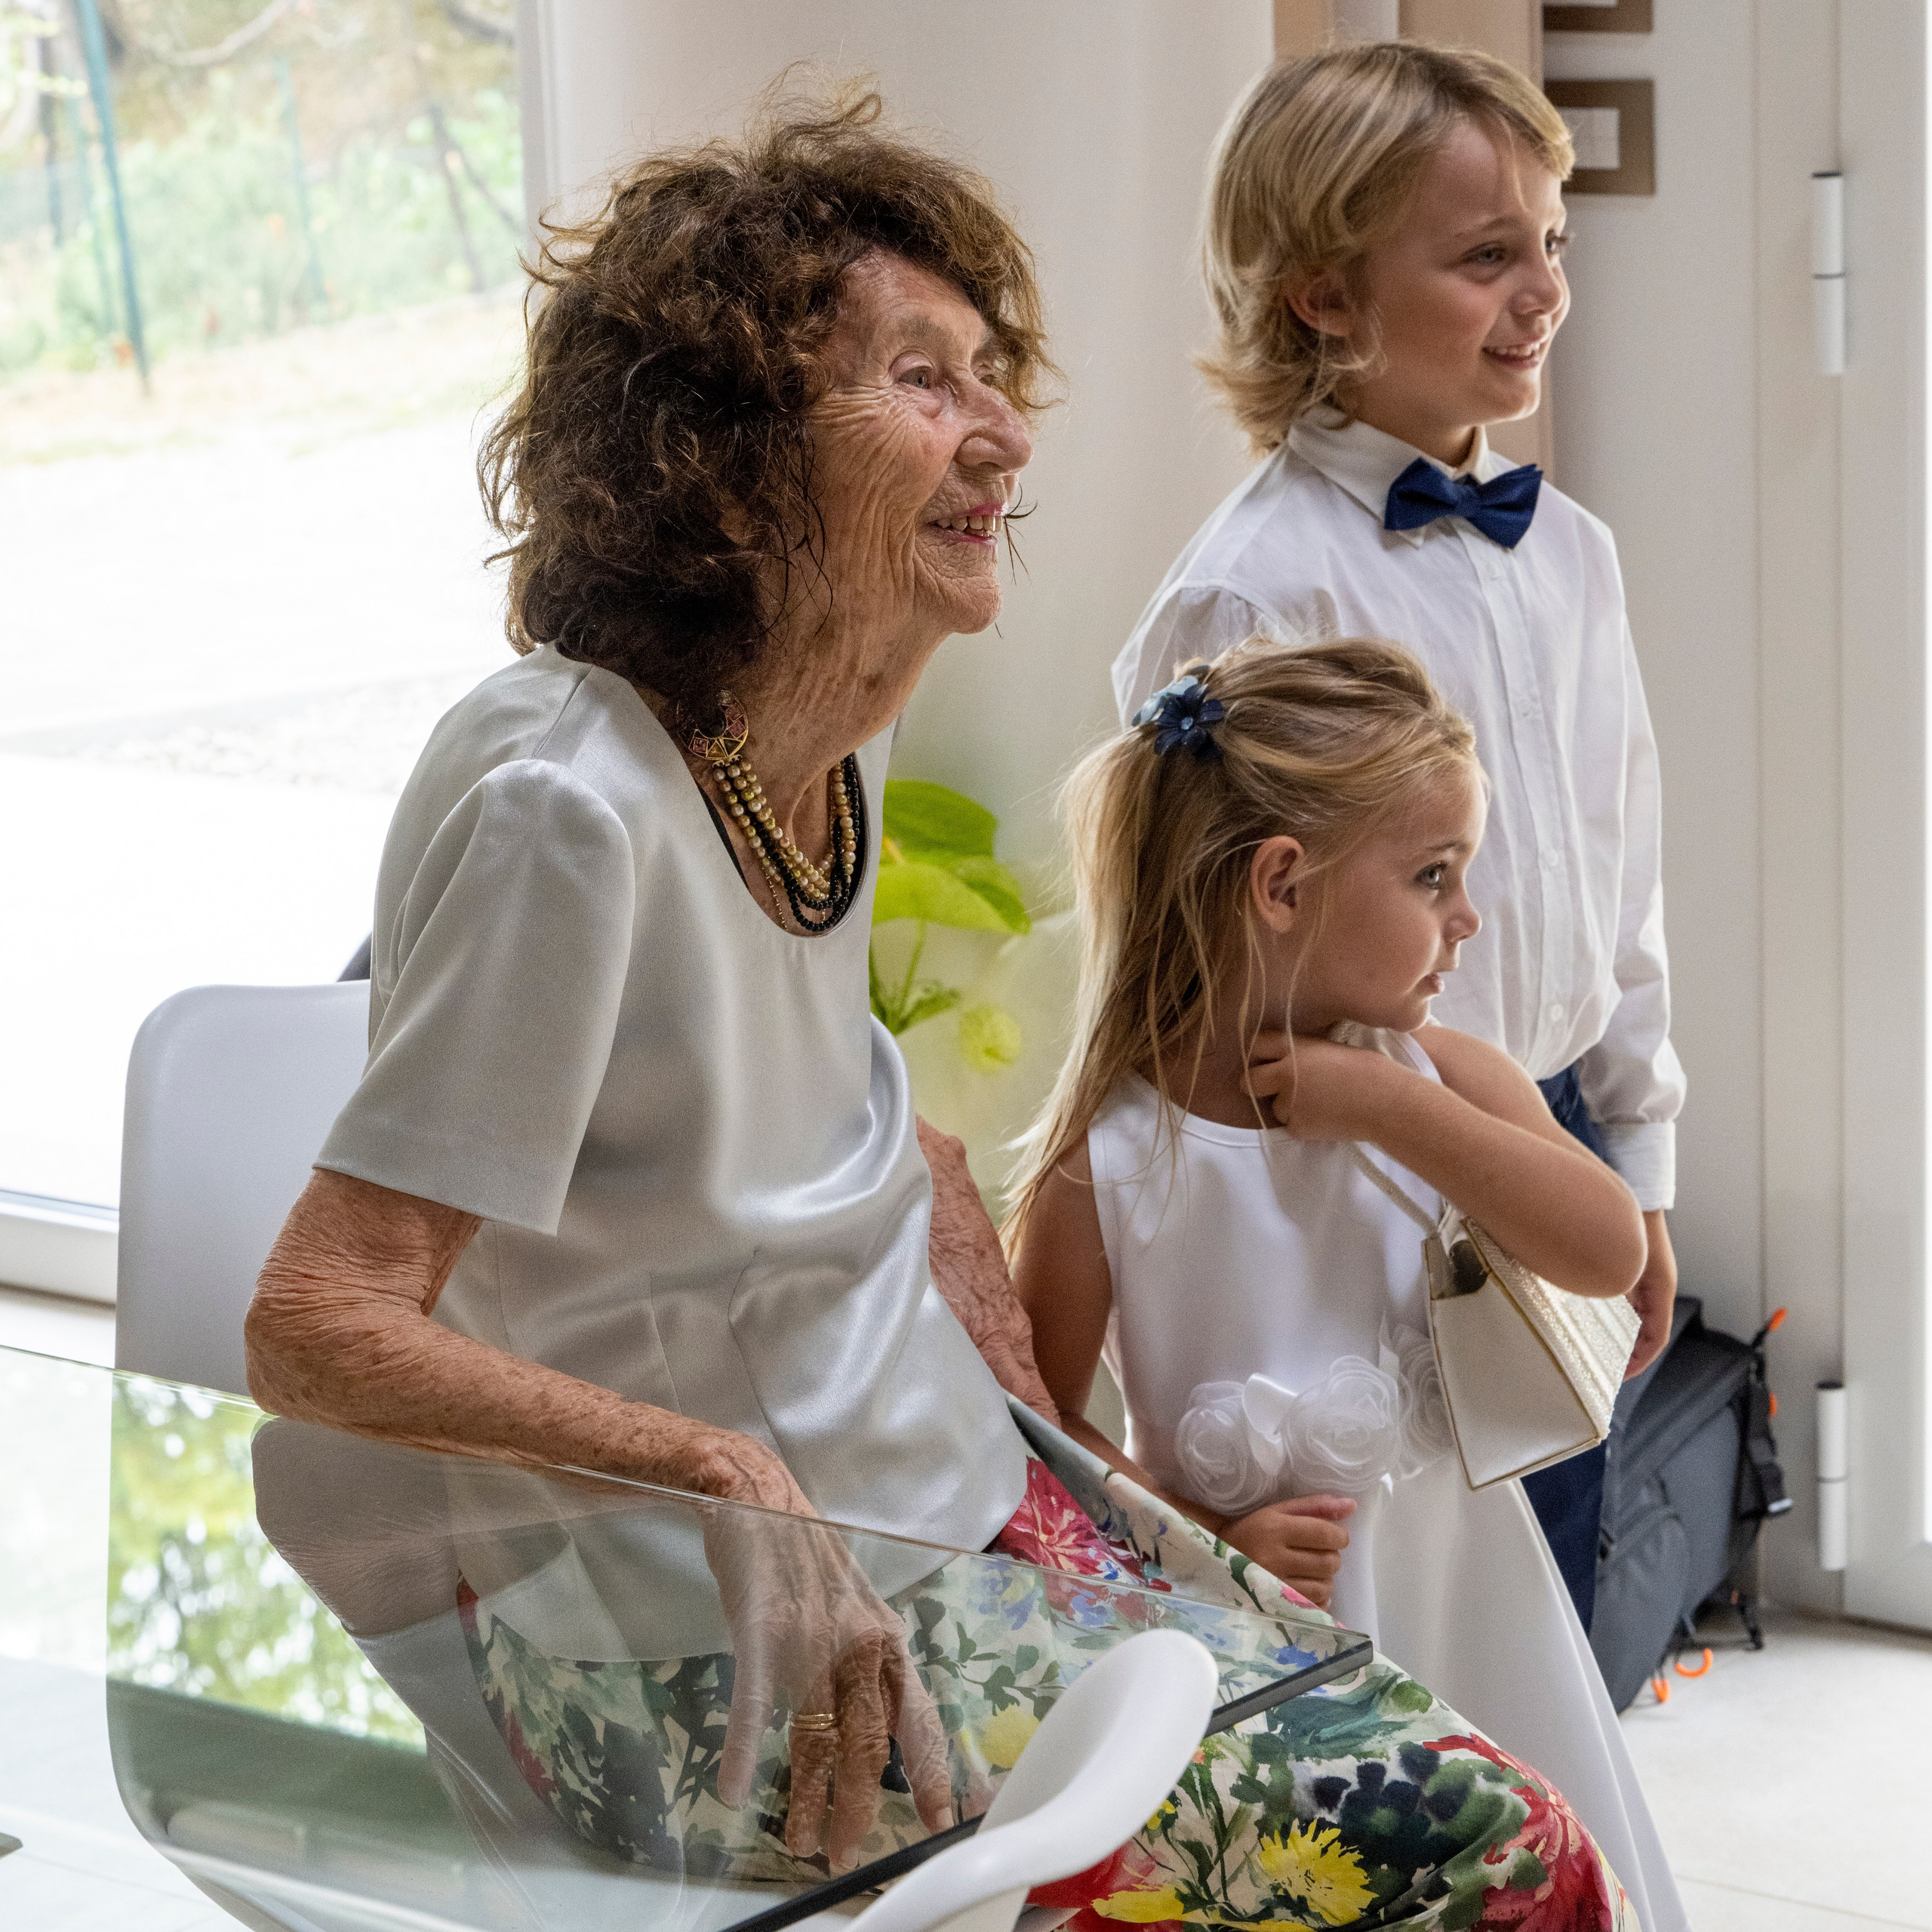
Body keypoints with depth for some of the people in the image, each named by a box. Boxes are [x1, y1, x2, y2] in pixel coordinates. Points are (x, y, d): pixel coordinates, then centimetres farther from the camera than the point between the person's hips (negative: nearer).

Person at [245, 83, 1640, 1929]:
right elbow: (317, 1325, -25)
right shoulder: (566, 805, -24)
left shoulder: (829, 727, 3)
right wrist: (722, 1470, -33)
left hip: (931, 1481, 9)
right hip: (704, 1651, -9)